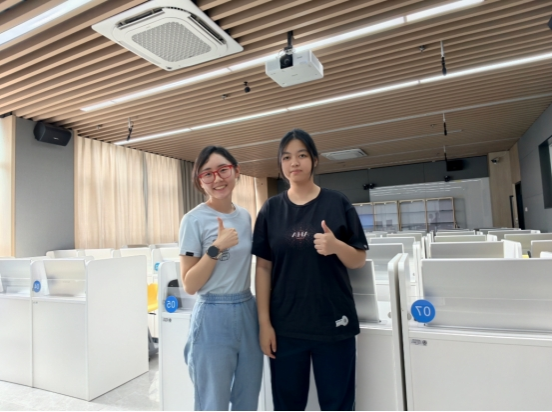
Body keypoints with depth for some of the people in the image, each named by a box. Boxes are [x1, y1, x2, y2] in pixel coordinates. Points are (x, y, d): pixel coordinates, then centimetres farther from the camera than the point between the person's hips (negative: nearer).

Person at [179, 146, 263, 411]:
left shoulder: (245, 216, 5)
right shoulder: (195, 220, -12)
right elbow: (189, 285, -11)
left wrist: (259, 316, 15)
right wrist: (216, 248, -23)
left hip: (247, 313, 6)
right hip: (213, 318, -5)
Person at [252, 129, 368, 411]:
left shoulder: (337, 203, -3)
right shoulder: (271, 209, 1)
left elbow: (359, 260, 0)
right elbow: (263, 267, 1)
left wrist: (336, 246, -21)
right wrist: (264, 322, -2)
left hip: (333, 323, -1)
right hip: (285, 326, 2)